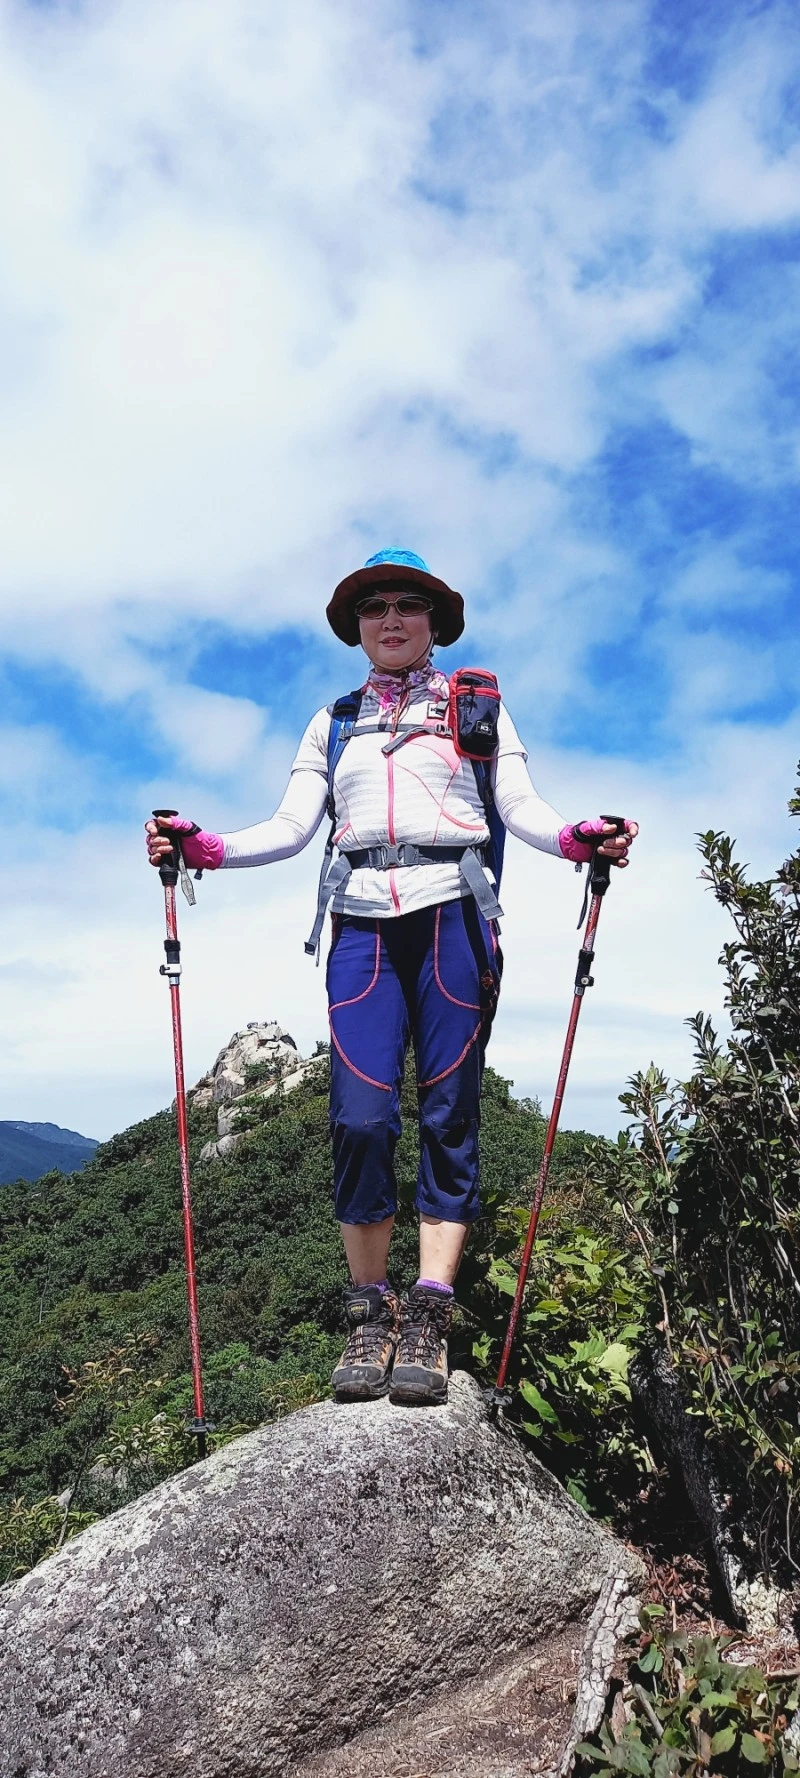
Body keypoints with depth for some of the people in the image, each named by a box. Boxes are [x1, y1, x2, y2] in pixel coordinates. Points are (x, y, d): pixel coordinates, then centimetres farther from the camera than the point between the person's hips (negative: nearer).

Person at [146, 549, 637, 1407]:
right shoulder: (332, 723, 21)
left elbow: (520, 808, 4)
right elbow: (290, 827, 12)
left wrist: (577, 838, -18)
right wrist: (203, 846, -5)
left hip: (452, 915, -1)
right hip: (363, 925, 1)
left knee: (448, 1114, -4)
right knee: (360, 1116, -9)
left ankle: (428, 1319, 0)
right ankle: (368, 1317, 1)